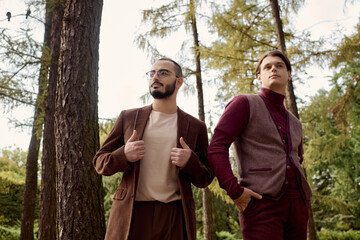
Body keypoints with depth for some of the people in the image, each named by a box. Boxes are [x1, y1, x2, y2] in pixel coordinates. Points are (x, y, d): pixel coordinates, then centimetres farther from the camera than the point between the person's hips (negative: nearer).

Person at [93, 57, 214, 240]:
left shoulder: (196, 127, 9)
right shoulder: (128, 118, 9)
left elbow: (205, 180, 11)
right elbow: (99, 162, 10)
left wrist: (190, 162, -11)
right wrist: (123, 156, -11)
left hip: (174, 217, 0)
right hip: (130, 211, 0)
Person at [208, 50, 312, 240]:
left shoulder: (294, 123, 21)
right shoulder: (244, 103, 2)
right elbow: (217, 147, -9)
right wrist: (233, 189, -17)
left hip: (297, 203, 7)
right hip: (261, 202, -6)